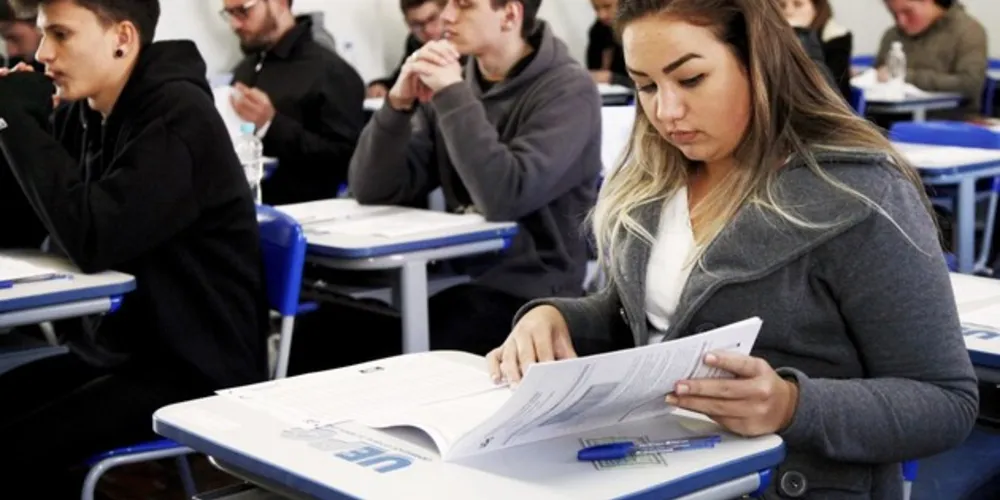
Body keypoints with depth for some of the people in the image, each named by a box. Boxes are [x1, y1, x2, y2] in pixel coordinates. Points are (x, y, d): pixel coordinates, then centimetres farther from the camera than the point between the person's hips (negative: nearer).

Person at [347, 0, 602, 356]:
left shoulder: (568, 89, -9)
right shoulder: (454, 83, 8)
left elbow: (503, 199, -24)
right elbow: (372, 190, 3)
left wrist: (454, 96, -20)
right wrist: (399, 103, -11)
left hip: (530, 296, -6)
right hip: (459, 279, 6)